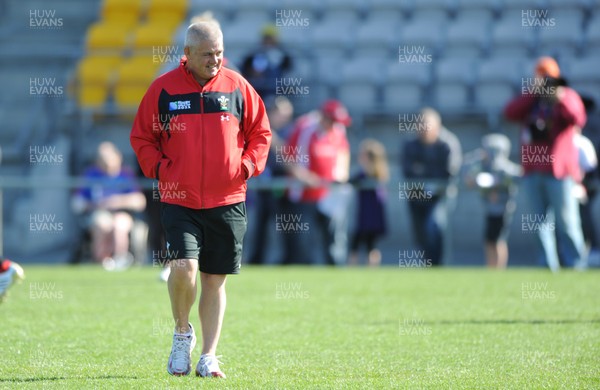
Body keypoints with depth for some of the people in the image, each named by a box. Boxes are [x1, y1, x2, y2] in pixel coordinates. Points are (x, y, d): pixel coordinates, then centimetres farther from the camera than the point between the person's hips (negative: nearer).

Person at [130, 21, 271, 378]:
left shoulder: (237, 86, 4)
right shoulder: (164, 89, 1)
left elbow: (260, 132, 13)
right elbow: (141, 137, 9)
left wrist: (246, 167, -1)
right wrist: (160, 169, -4)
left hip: (227, 201, 1)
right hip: (179, 201, -1)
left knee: (215, 279, 5)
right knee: (184, 267, -19)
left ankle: (208, 357, 14)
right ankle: (182, 333, 8)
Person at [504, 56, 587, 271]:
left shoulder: (567, 96, 5)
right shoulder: (530, 100, 16)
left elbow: (578, 119, -13)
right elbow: (510, 113, -2)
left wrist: (561, 99, -23)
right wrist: (531, 93, -7)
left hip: (559, 170, -5)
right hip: (533, 171, 5)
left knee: (566, 221, -8)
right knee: (540, 222, 5)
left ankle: (574, 264, -5)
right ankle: (549, 267, 9)